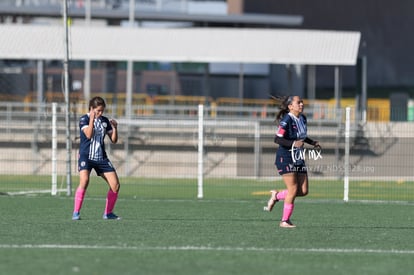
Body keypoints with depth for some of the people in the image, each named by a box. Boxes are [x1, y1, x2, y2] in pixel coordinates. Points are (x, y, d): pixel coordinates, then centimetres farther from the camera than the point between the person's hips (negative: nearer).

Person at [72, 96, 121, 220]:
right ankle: (76, 212, -20)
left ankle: (108, 213, 14)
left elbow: (114, 140, 11)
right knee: (84, 181, -28)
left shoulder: (105, 121, 10)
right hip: (86, 156, -5)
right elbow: (89, 134, -20)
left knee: (115, 185, -3)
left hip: (101, 158, 5)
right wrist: (92, 119, -21)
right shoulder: (84, 119, -3)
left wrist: (114, 128, -6)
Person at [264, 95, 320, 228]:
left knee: (303, 191, 2)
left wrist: (312, 142, 11)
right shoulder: (287, 120, -15)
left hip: (298, 158, 8)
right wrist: (293, 144, -33)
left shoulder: (303, 119, 9)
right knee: (293, 190, -9)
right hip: (285, 158, -8)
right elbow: (277, 139, -22)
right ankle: (285, 221, 3)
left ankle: (276, 195, 24)